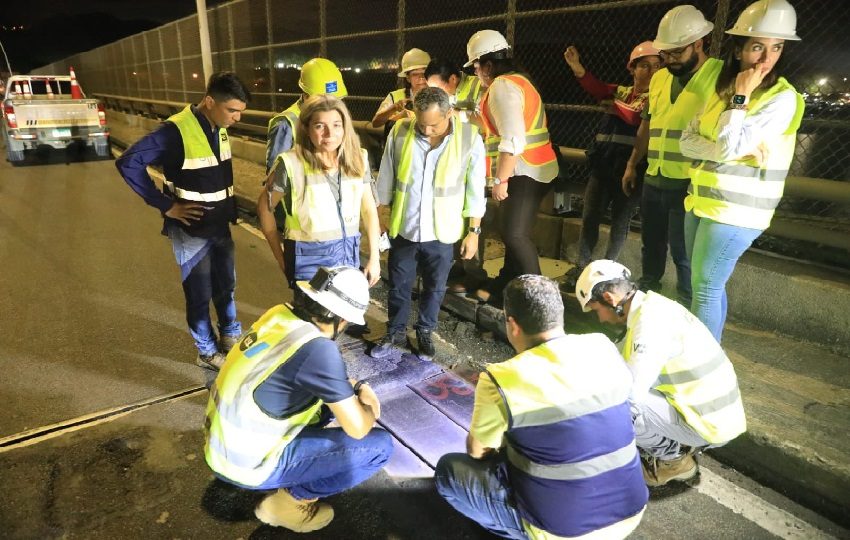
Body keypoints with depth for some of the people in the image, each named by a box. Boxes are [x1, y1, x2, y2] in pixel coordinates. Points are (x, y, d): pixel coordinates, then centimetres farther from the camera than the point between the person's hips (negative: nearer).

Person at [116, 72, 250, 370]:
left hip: (220, 224, 7)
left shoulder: (219, 128, 1)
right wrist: (166, 205, -19)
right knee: (200, 294, 9)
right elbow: (128, 163, -22)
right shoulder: (176, 130, -21)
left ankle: (231, 335, 39)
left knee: (226, 285, 20)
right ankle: (207, 352, 26)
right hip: (192, 229, -7)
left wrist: (230, 208, 7)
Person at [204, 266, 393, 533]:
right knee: (380, 445, -6)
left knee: (331, 396, 18)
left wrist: (356, 387, 9)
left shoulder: (279, 314, -5)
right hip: (248, 463, -8)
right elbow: (357, 428, -19)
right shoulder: (317, 348, -28)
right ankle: (291, 500, 5)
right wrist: (368, 409, 2)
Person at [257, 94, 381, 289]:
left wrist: (374, 257, 4)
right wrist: (280, 258, 1)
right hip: (309, 258, -4)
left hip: (349, 253, 4)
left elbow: (369, 208, 5)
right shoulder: (291, 164, -16)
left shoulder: (358, 159, -4)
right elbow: (265, 207, -3)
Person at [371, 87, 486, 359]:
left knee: (435, 288, 16)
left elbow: (475, 190, -5)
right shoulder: (400, 133, -9)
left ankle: (425, 331, 39)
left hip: (441, 232, -1)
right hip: (403, 228, 1)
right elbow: (386, 179, 2)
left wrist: (473, 231, -3)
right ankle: (395, 333, 36)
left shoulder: (470, 139, -12)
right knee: (398, 286, 15)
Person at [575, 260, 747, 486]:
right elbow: (616, 361, 14)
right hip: (711, 411, 9)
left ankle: (674, 459, 3)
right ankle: (680, 444, 14)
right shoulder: (651, 307, 4)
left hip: (707, 423, -9)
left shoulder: (651, 321, -25)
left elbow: (629, 391, -29)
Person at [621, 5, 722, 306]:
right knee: (651, 246, 18)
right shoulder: (659, 78, 12)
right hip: (654, 180, 6)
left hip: (690, 183, -6)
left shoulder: (721, 76, -9)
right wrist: (632, 165, 18)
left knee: (684, 254, 1)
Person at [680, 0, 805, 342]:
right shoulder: (722, 89, 9)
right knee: (706, 285, 15)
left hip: (735, 211, -7)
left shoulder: (783, 98, -12)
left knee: (706, 289, -4)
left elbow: (729, 147, -22)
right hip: (701, 201, 7)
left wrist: (740, 97, -14)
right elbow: (687, 142, -1)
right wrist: (737, 151, -16)